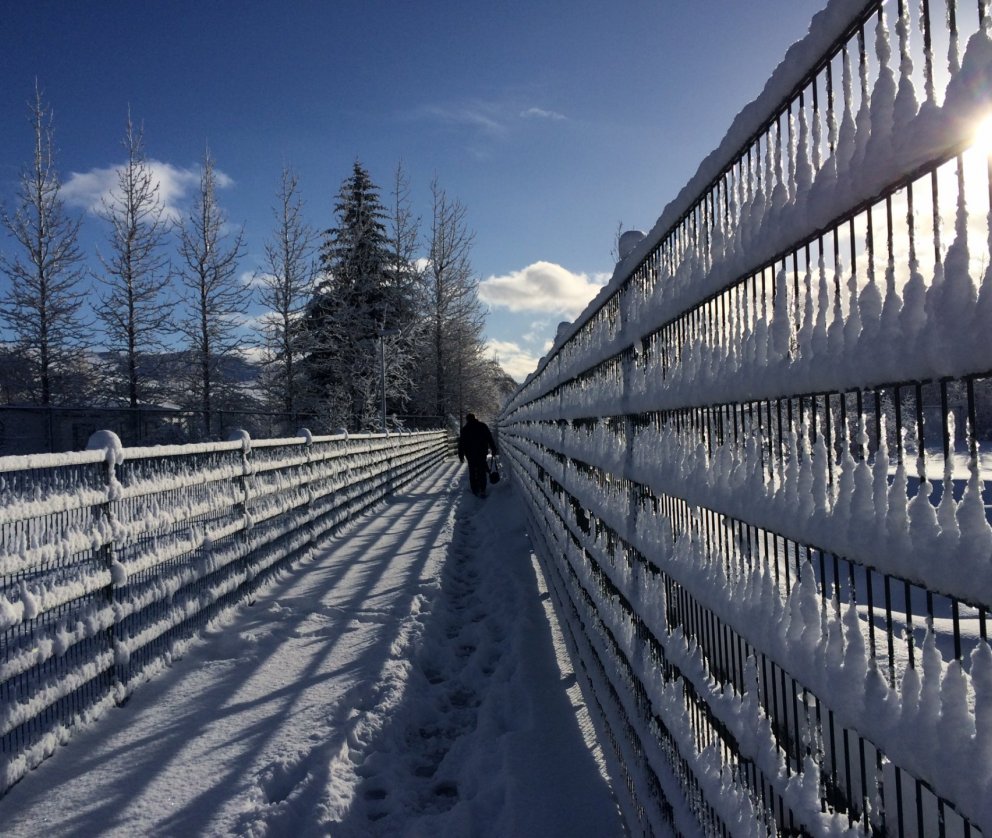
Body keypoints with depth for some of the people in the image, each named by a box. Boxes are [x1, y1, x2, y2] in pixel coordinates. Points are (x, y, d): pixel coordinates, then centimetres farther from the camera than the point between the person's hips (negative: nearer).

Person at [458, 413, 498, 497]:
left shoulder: (465, 429, 1)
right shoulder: (483, 426, 4)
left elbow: (461, 443, 0)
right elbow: (490, 439, 4)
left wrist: (461, 456, 4)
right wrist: (494, 450, 9)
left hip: (470, 454, 0)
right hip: (482, 453, 1)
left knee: (472, 471, 11)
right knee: (482, 472, 1)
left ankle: (475, 490, 12)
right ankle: (482, 490, -9)